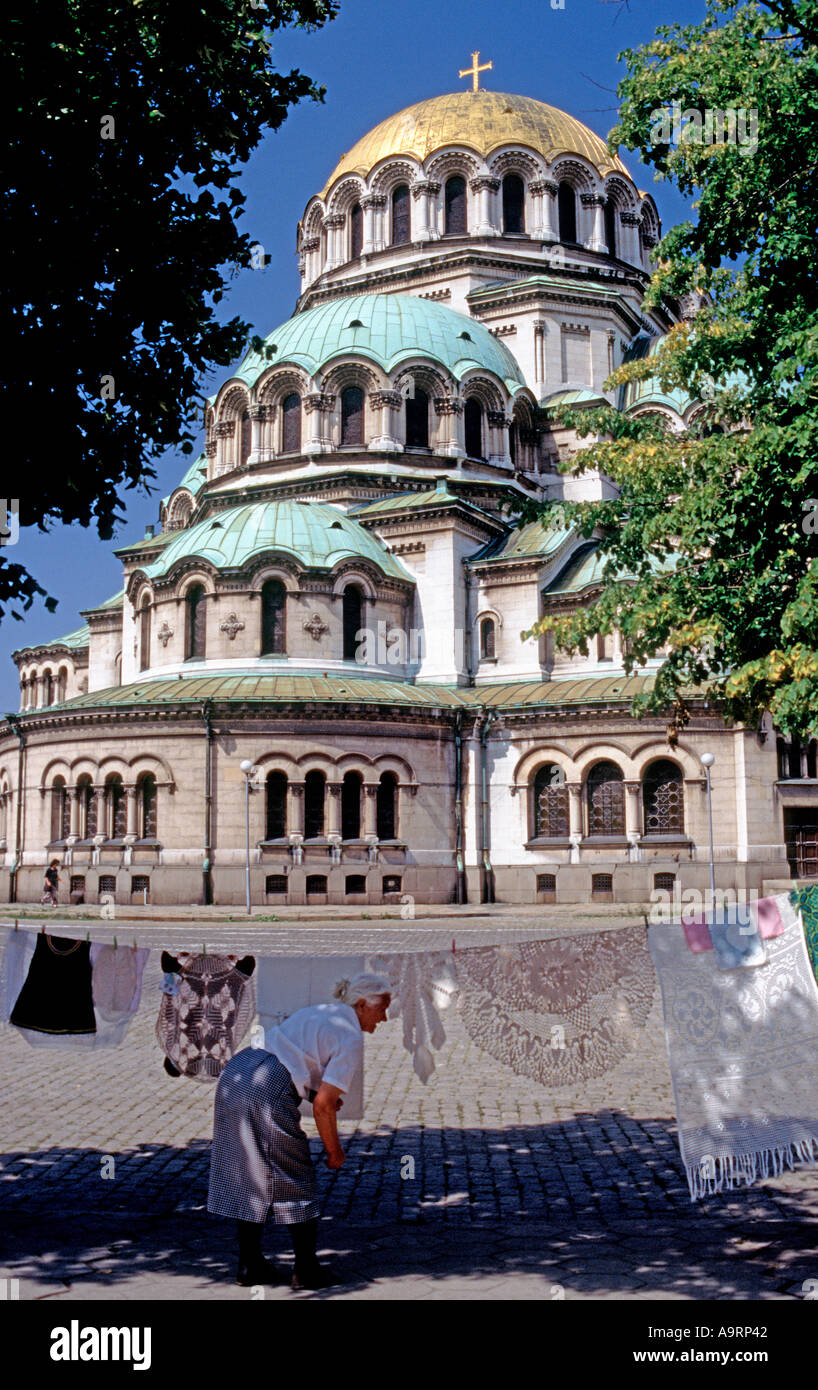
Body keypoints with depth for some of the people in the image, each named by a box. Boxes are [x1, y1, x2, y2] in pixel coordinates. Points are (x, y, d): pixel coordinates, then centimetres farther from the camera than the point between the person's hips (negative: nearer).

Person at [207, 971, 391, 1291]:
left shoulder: (317, 1012, 23)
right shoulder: (351, 1039, -3)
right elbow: (322, 1106, -7)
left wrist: (324, 1092, 22)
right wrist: (334, 1151, 7)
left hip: (234, 1071, 9)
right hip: (266, 1091, -9)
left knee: (249, 1177, 17)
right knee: (294, 1181, 5)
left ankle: (249, 1265, 25)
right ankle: (307, 1272, 14)